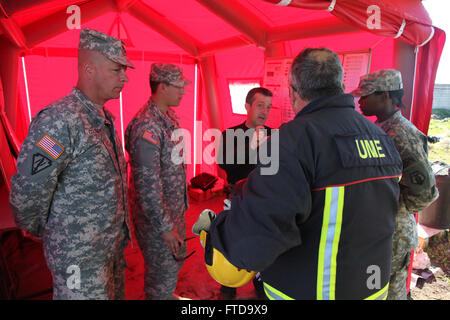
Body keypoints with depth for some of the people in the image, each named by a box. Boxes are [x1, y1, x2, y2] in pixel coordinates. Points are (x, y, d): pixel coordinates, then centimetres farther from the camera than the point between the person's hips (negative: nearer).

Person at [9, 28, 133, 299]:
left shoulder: (105, 119, 7)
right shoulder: (59, 121, -23)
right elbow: (26, 193, -20)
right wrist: (42, 232, -2)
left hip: (113, 246, 8)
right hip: (79, 257, -8)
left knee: (117, 295, 22)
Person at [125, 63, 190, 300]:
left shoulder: (169, 116, 5)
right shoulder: (147, 126, -26)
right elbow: (147, 184, -27)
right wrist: (165, 227, -23)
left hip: (175, 207, 10)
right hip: (156, 215, -9)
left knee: (176, 259, 26)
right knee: (163, 271, 8)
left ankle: (167, 295, 49)